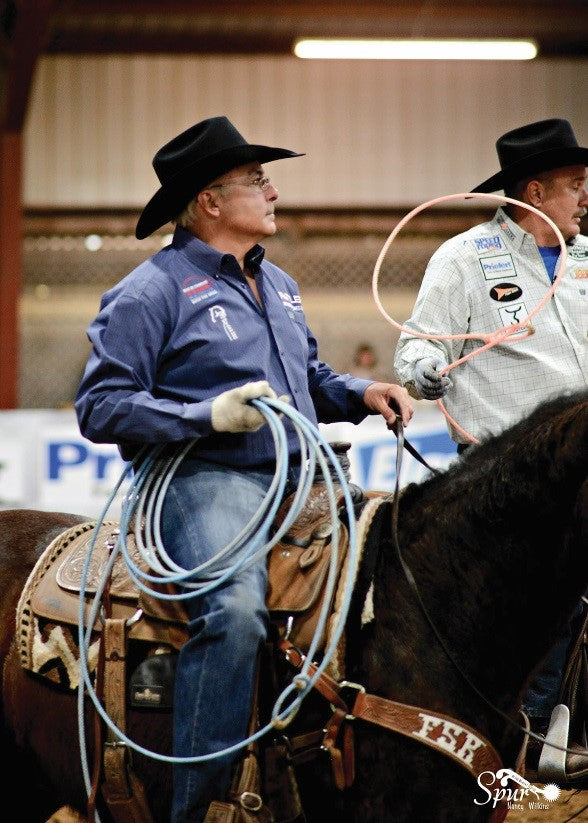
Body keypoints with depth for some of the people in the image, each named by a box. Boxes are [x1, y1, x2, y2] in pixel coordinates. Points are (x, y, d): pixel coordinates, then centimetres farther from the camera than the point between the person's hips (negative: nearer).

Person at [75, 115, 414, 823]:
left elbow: (312, 381, 33)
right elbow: (101, 406, -8)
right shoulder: (151, 291, -2)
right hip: (204, 481, -8)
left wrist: (363, 394, 11)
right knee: (234, 609, -33)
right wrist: (209, 415, -18)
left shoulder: (277, 285, 23)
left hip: (294, 479, 8)